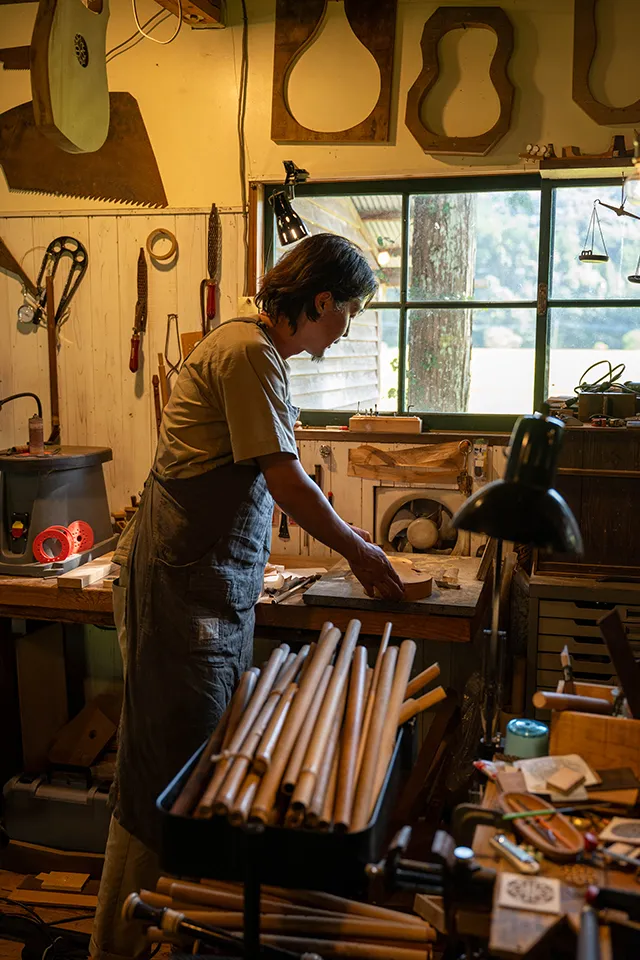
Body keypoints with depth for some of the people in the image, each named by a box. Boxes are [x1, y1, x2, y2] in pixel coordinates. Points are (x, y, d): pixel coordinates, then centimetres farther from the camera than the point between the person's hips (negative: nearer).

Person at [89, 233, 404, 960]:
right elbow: (285, 479, -17)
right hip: (182, 580, -10)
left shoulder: (259, 351, 15)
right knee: (167, 764, -2)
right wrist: (357, 551, -4)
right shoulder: (247, 352, -16)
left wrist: (341, 531, 24)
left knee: (210, 753, 18)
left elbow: (274, 474, 23)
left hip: (219, 581, 10)